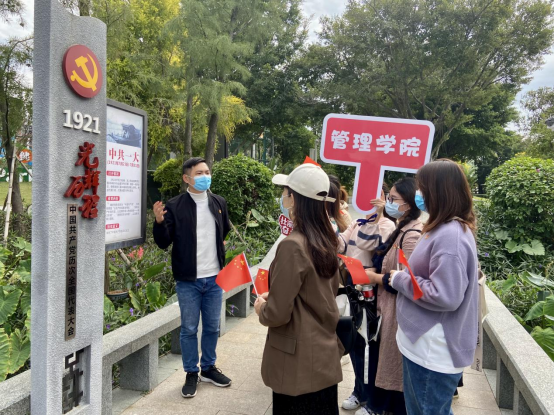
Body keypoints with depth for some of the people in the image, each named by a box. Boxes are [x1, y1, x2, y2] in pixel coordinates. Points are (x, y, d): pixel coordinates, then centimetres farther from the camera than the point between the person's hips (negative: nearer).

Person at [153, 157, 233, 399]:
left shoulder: (219, 203, 5)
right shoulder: (174, 207, -8)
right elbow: (163, 243, -8)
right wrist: (160, 222, -23)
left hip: (214, 278, 4)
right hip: (188, 280, -3)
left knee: (212, 327, 14)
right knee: (189, 329, 8)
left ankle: (209, 368, 33)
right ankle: (191, 374, 25)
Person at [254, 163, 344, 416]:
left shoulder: (293, 246, -24)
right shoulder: (326, 240, 0)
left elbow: (277, 314, -21)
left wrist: (261, 308, 1)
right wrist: (274, 296, 13)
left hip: (299, 361, -7)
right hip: (325, 353, 7)